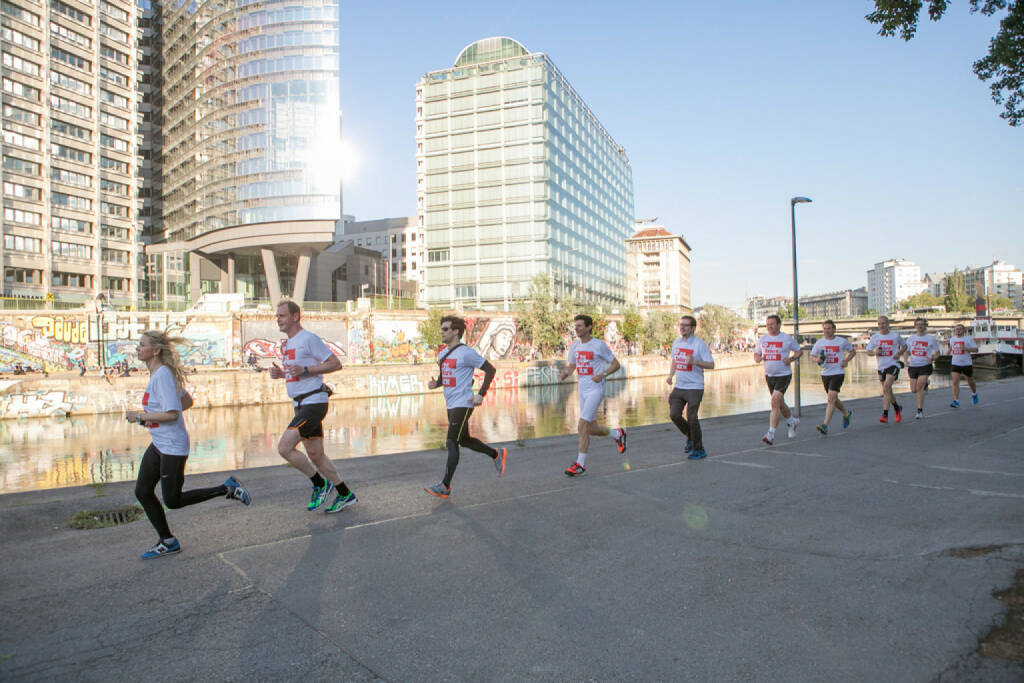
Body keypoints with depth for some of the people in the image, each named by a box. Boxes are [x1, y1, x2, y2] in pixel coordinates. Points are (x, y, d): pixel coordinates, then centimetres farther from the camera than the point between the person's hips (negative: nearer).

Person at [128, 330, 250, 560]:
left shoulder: (162, 374, -19)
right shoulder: (158, 373, 11)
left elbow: (171, 414, -25)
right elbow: (188, 401, 18)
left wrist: (140, 416, -15)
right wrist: (151, 416, 13)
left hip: (173, 447, -10)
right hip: (158, 445, 10)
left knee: (173, 501, 1)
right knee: (142, 492, 10)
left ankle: (227, 488, 9)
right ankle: (168, 542, 20)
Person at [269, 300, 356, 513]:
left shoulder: (309, 339, -11)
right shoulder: (286, 344, 17)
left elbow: (336, 363, -14)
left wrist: (304, 370, -21)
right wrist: (280, 373, 8)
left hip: (314, 402, -9)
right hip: (300, 405, 10)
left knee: (284, 447, -15)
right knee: (315, 455, 11)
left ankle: (321, 484, 2)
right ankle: (345, 495, 21)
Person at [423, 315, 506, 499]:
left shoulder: (465, 353, -13)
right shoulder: (442, 354, 12)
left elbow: (490, 370, -10)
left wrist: (481, 394, -16)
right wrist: (436, 383, 3)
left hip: (463, 404, -9)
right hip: (450, 404, 9)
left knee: (452, 443, -9)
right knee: (464, 440, 18)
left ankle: (445, 486, -4)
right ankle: (497, 455, 37)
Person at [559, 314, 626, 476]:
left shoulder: (599, 345, -8)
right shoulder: (574, 346, 10)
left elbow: (616, 364, -3)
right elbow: (572, 366, 20)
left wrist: (602, 375, -19)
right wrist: (566, 373, -2)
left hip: (595, 389, -7)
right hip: (582, 390, 7)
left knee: (582, 426, -13)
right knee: (591, 428, 12)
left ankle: (580, 464, -4)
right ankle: (618, 434, 39)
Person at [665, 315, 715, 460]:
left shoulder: (699, 343, -10)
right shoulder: (676, 342, 9)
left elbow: (711, 365, -12)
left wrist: (694, 361, -26)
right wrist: (670, 375, 8)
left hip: (694, 387, -6)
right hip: (678, 387, 6)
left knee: (691, 417, -7)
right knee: (674, 415, -3)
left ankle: (698, 449, 11)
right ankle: (690, 437, 25)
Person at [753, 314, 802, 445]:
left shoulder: (787, 338, -4)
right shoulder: (762, 339, 6)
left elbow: (799, 351, 7)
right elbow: (756, 353, 17)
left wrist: (791, 358, -12)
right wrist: (757, 358, -6)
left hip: (784, 375, -5)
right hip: (769, 375, 5)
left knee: (775, 401, -20)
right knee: (779, 404, 18)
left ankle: (771, 434, -20)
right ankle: (792, 421, 47)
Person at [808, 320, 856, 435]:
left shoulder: (842, 341, 0)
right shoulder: (819, 342, 5)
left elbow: (853, 351, 14)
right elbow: (812, 355, 13)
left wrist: (846, 360, -3)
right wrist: (817, 359, -10)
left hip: (838, 373, -4)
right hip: (825, 374, 4)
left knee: (831, 398, -18)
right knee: (833, 399, 16)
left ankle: (825, 426, -22)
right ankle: (847, 414, 46)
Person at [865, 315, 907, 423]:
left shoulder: (895, 336, 1)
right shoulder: (874, 337, 5)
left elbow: (904, 346, 16)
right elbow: (868, 351, 8)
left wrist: (899, 353, -3)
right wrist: (874, 352, -14)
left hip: (893, 365, -4)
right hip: (881, 366, 4)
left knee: (886, 387, -21)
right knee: (887, 391, 14)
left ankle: (885, 414, -22)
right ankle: (897, 408, 41)